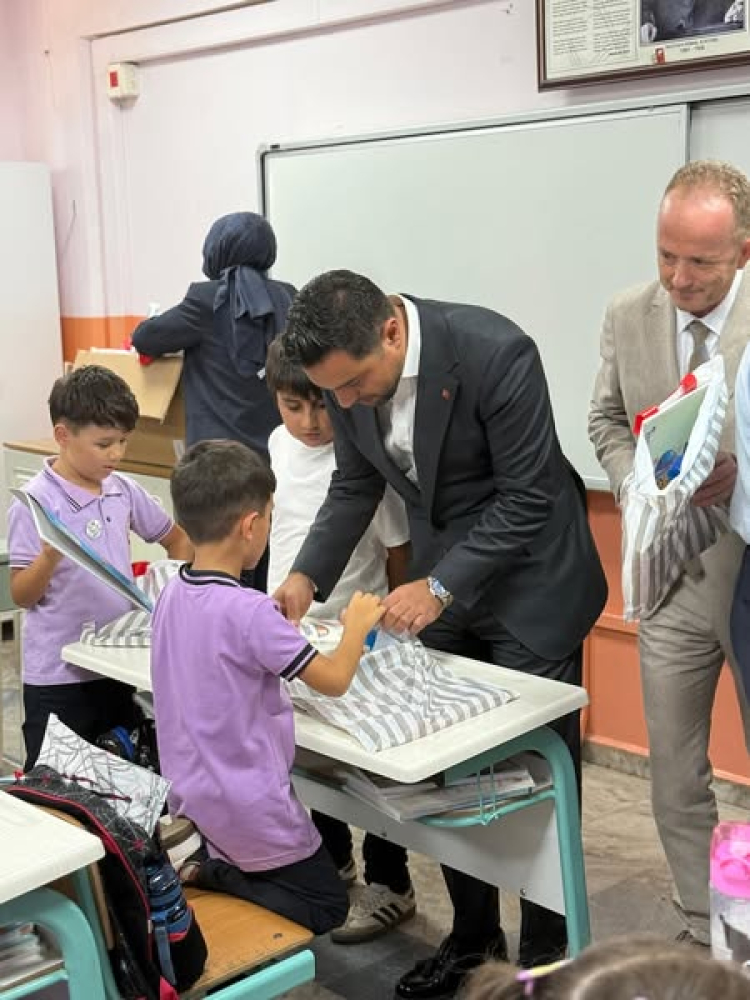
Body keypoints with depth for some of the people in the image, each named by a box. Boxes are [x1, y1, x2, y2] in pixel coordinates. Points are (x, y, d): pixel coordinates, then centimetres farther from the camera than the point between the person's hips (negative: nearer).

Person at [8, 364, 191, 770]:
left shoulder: (124, 491, 2)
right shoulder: (34, 504, -14)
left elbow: (176, 539, 18)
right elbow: (21, 596, -13)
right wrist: (49, 559, -31)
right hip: (58, 675, -5)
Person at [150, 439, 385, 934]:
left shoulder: (171, 595, -3)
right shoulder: (250, 611, -26)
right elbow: (334, 680, -16)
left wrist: (281, 629, 8)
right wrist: (358, 623, 0)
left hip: (188, 798, 8)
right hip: (247, 808, -8)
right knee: (328, 903, 14)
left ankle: (192, 861, 7)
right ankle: (207, 874, -4)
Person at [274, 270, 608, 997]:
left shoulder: (494, 352, -28)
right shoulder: (350, 369, -10)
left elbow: (528, 497, -23)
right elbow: (355, 485, 3)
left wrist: (440, 587, -28)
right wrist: (307, 576, -11)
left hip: (528, 581, -5)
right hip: (441, 577, 5)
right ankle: (472, 935, 29)